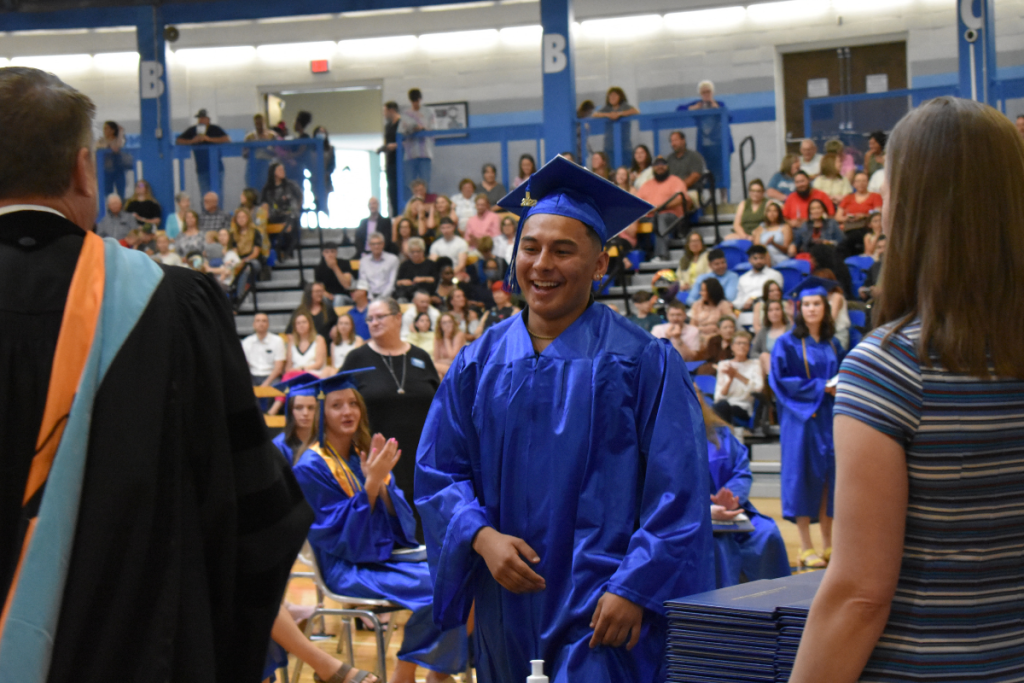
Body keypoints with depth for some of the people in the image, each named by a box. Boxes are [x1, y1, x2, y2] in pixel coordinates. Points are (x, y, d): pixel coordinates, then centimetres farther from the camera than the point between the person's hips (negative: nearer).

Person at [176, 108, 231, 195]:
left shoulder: (215, 129, 2)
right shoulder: (192, 130, 10)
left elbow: (227, 139, -12)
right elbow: (178, 141, 7)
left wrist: (209, 139, -16)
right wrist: (191, 141, -10)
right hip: (201, 169, 2)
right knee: (205, 196, -4)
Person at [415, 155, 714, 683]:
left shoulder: (644, 362, -3)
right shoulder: (479, 364, 8)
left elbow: (676, 490, -6)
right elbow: (438, 472, 9)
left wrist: (634, 587, -14)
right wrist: (482, 537, -9)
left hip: (602, 608, -4)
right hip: (509, 598, 4)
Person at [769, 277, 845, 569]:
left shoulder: (832, 345, 14)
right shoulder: (787, 344, -2)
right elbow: (781, 381, -10)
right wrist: (820, 388, -15)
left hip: (828, 420, 5)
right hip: (801, 421, -5)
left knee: (828, 479, 4)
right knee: (804, 478, -4)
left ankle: (828, 545, 11)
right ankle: (807, 548, 1)